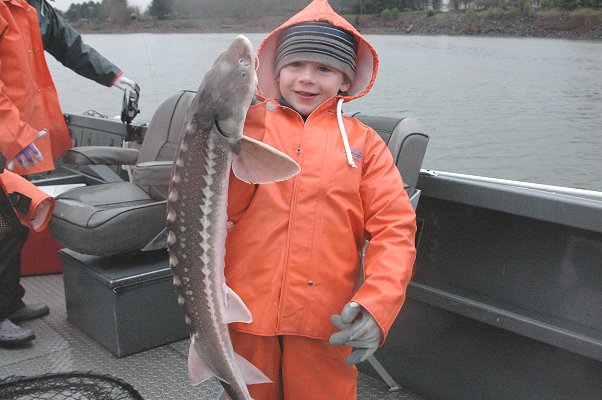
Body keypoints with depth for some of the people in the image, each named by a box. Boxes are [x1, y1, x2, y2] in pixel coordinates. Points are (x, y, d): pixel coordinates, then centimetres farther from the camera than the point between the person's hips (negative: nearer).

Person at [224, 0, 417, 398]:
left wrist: (377, 304, -17)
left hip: (325, 321, -1)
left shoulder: (362, 141, 3)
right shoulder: (249, 124, 4)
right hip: (247, 311, 1)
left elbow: (394, 228, -3)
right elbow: (222, 205, -7)